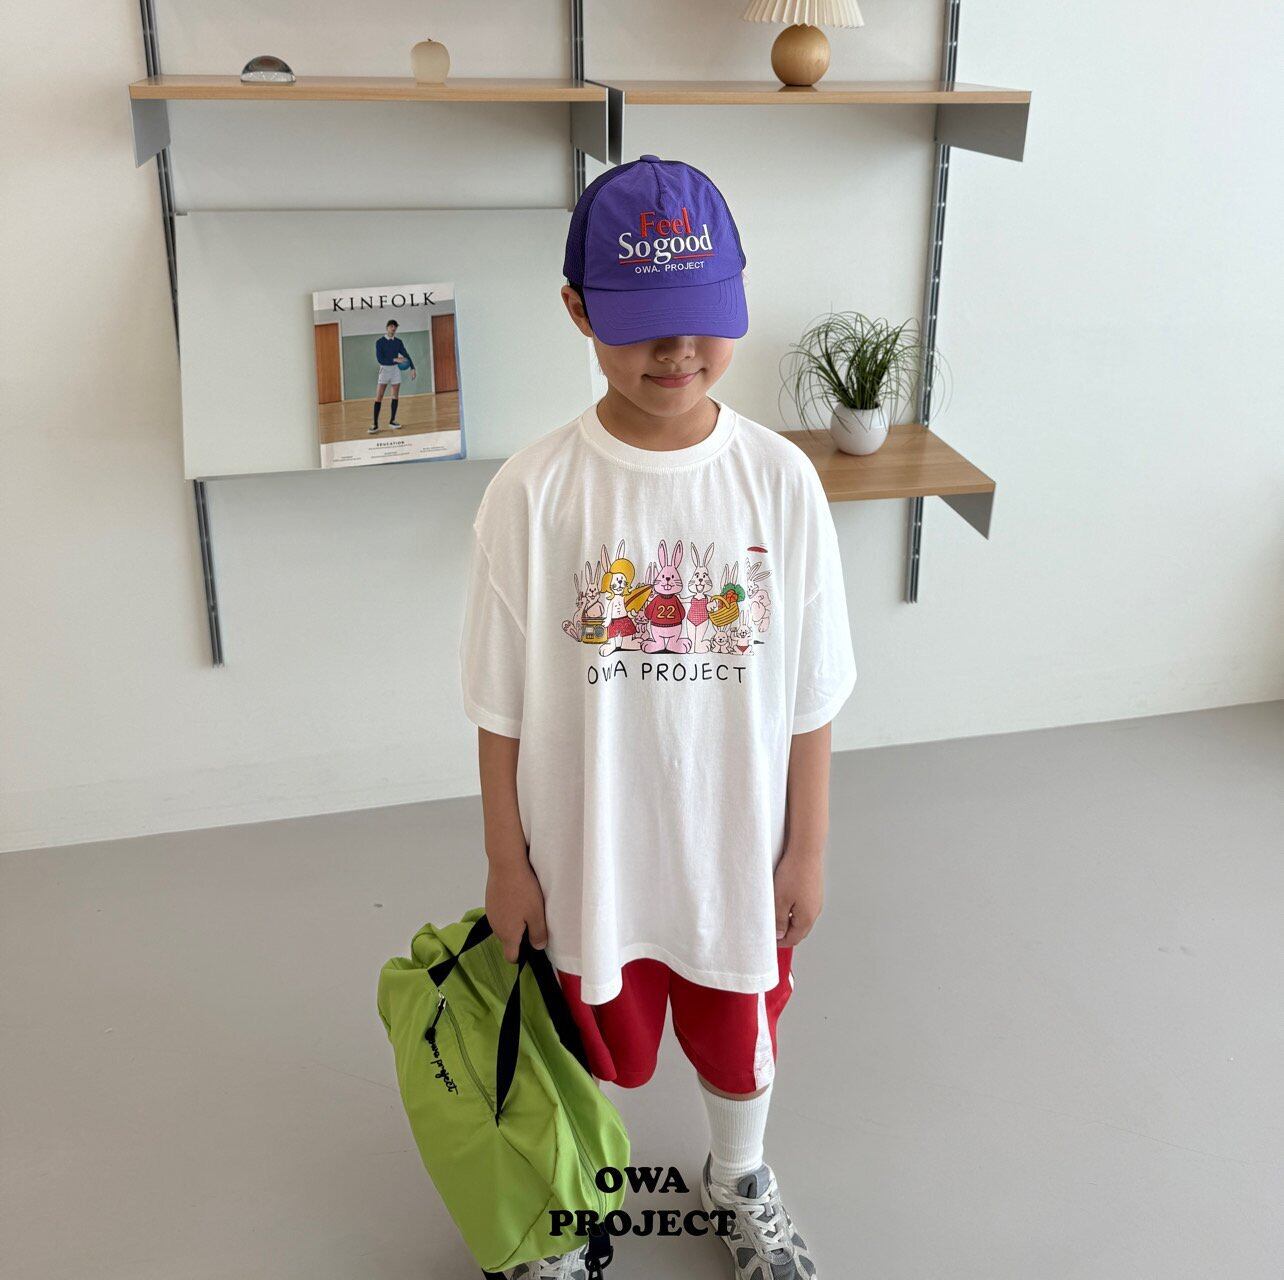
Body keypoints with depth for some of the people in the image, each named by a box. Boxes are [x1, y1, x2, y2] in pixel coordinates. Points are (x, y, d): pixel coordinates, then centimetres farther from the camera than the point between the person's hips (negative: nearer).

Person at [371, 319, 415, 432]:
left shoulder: (398, 342, 5)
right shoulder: (380, 342, -6)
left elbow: (406, 355, 6)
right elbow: (379, 359, -15)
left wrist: (412, 368, -5)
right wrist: (395, 359, -23)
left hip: (396, 369, 4)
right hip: (384, 369, -4)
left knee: (395, 396, 6)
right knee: (378, 397, -8)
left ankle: (392, 420, 17)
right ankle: (374, 424, -8)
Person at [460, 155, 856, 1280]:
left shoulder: (780, 480, -12)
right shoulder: (534, 492, -17)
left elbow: (808, 695, -4)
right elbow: (503, 707, -9)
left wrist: (807, 847, 1)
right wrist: (507, 862, -3)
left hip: (735, 847, 1)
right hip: (585, 852, -1)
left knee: (738, 1036, 24)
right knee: (592, 1049, 22)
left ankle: (739, 1179, 57)